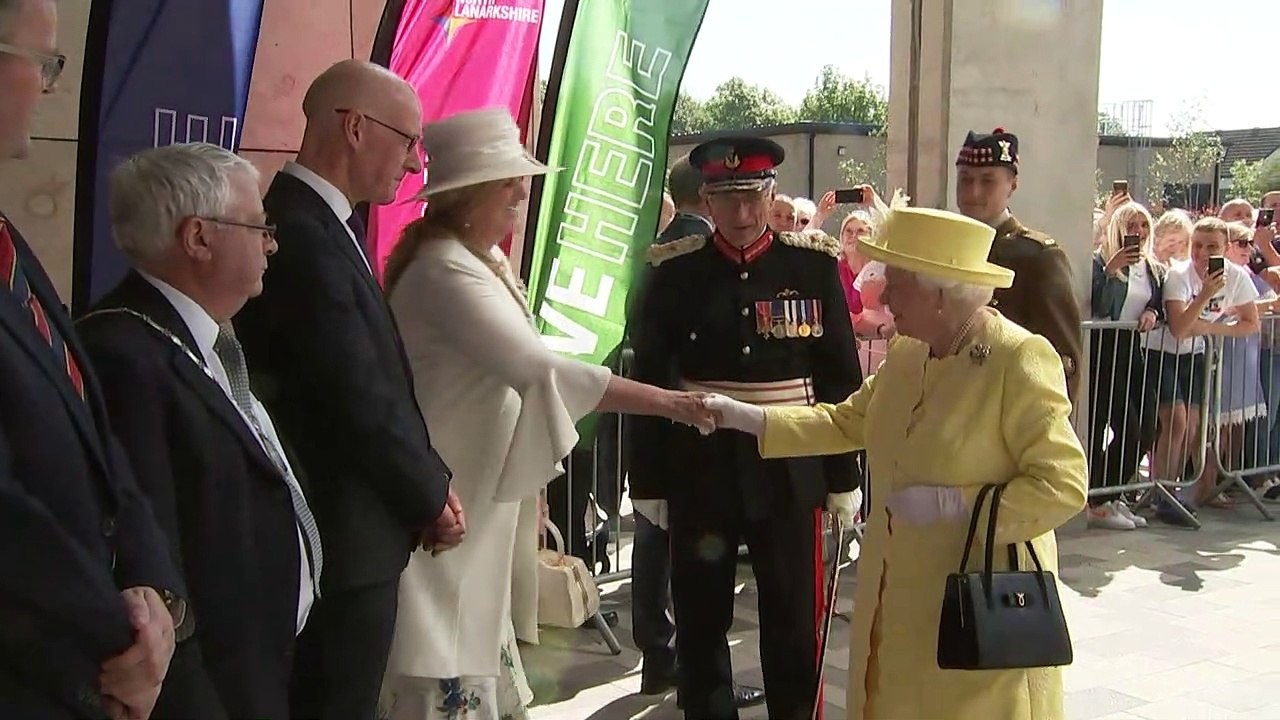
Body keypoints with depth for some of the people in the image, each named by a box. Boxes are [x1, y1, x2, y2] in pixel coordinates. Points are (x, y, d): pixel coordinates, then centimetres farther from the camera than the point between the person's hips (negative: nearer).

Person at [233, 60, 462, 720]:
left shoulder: (313, 223, 10)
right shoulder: (303, 236, -21)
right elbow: (359, 400, -21)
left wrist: (424, 484, 2)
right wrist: (432, 494, -7)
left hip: (342, 523, 10)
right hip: (345, 536, -10)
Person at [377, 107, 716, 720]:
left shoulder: (484, 260, 10)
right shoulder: (447, 272, -22)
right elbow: (541, 369, -31)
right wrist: (665, 401, -30)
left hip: (477, 494, 10)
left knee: (482, 661, 17)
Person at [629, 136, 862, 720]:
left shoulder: (814, 266, 0)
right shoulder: (674, 272, -2)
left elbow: (842, 378, 3)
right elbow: (648, 380, 0)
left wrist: (842, 476, 3)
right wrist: (649, 481, -1)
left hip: (789, 470, 0)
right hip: (700, 470, 0)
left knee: (794, 625, 10)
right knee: (700, 622, 12)